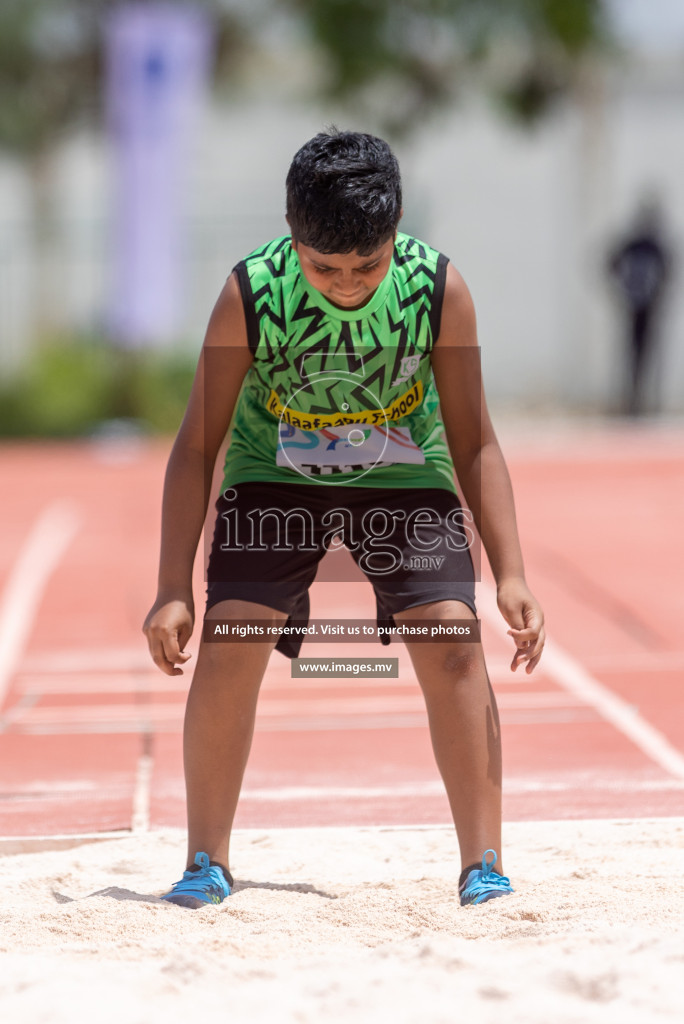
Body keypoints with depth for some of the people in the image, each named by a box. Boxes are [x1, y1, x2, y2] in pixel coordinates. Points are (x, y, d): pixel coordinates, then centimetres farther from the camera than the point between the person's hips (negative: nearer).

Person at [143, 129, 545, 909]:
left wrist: (510, 573, -17)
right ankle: (207, 864, -2)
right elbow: (198, 444, -15)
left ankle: (484, 867, -6)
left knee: (453, 639, -16)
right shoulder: (251, 296, -25)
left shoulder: (438, 288, -23)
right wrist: (173, 590, -18)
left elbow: (474, 443, -12)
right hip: (275, 472, 0)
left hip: (402, 472, 0)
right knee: (229, 642, -16)